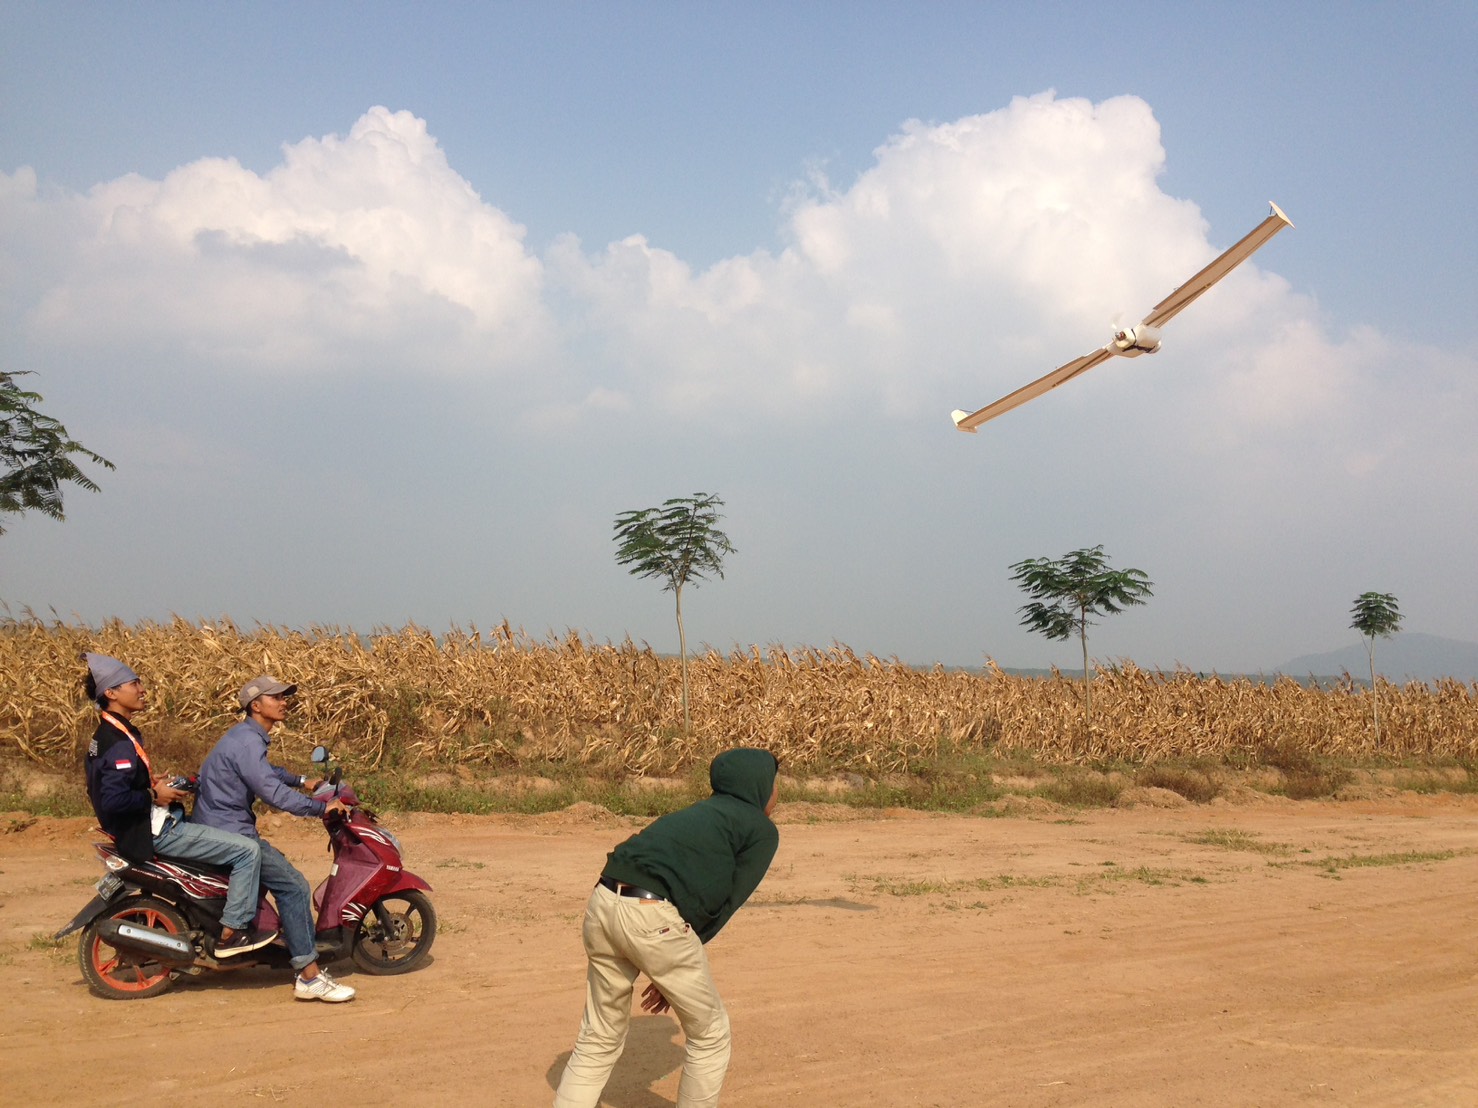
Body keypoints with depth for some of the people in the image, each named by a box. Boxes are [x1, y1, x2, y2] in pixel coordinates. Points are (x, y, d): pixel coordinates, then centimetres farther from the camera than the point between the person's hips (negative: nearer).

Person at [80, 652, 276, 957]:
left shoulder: (108, 733, 11)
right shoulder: (120, 742, -22)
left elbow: (112, 784, 22)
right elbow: (114, 800, -31)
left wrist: (152, 782, 9)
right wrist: (154, 796, -18)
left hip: (151, 826, 11)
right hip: (156, 833, -11)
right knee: (248, 851, -13)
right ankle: (232, 934, -6)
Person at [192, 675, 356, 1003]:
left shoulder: (248, 737, 15)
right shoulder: (246, 742, -18)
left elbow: (268, 771, 37)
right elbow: (273, 792, -26)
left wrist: (302, 781, 31)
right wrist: (321, 807, -19)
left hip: (223, 828, 11)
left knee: (285, 871, 23)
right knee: (294, 886, -15)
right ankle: (309, 977, -16)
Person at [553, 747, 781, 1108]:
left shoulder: (697, 813, 31)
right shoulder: (762, 830, 11)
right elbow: (724, 905, 5)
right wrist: (676, 973, 10)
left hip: (603, 902, 7)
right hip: (653, 918, -7)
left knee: (599, 1038, 19)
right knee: (710, 1035, 15)